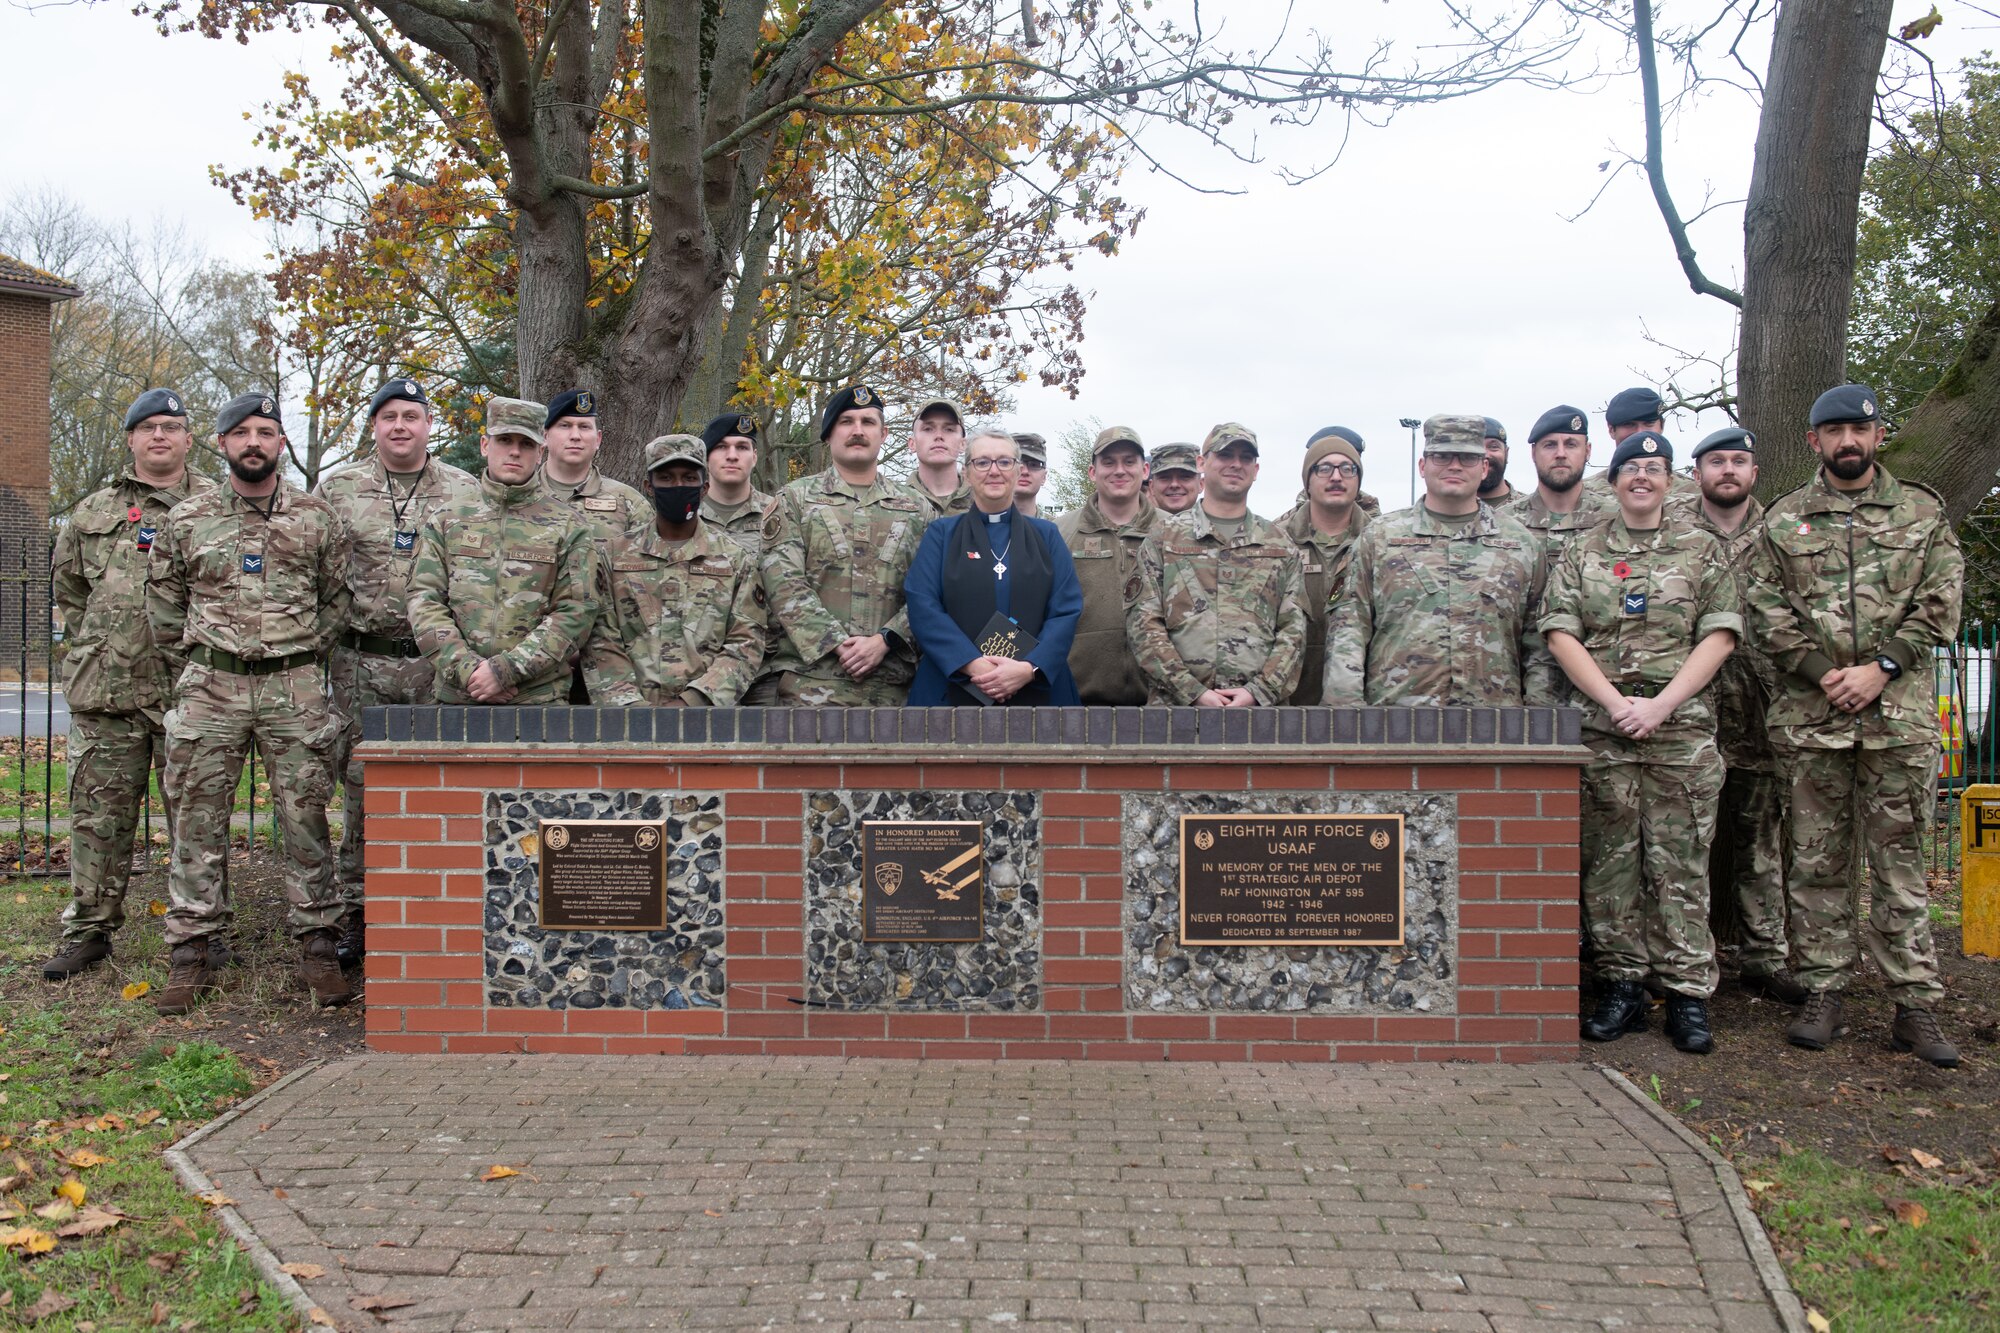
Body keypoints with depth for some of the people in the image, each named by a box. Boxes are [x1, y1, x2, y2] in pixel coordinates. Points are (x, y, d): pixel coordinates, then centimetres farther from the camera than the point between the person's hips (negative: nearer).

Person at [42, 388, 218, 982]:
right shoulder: (91, 514, 14)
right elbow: (67, 591, 22)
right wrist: (91, 648, 12)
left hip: (190, 692, -2)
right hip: (105, 691, 3)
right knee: (99, 815, 7)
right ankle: (88, 928, 18)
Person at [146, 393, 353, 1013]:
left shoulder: (317, 516, 6)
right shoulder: (186, 519, 6)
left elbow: (338, 597, 12)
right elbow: (163, 604, 14)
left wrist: (304, 659, 9)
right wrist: (192, 667, 10)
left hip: (295, 689, -1)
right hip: (209, 689, 1)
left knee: (305, 818, 1)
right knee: (198, 822, 3)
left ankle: (317, 945, 10)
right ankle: (189, 953, 11)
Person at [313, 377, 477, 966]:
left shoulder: (465, 492, 8)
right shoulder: (337, 489, 8)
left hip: (440, 664, 0)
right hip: (362, 663, 0)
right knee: (361, 790, 4)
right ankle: (354, 913, 15)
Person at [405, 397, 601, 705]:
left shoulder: (568, 527, 5)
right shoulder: (445, 521, 12)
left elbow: (575, 614, -4)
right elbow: (424, 602, 4)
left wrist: (505, 670, -13)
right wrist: (467, 669, -11)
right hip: (456, 697, 2)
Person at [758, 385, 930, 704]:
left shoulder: (916, 508, 15)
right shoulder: (795, 499, 9)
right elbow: (784, 584, -3)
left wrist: (883, 641, -10)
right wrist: (838, 644, -13)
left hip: (891, 682, 2)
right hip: (811, 680, -2)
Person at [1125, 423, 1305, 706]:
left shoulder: (1280, 546, 15)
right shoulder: (1162, 539, 9)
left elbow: (1293, 630, 8)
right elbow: (1143, 624, 1)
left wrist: (1258, 691, -8)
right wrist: (1194, 692, -9)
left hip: (1259, 707, 1)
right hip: (1177, 705, -1)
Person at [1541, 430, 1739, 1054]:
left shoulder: (1702, 551, 11)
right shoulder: (1581, 553, 12)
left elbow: (1719, 635, 2)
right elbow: (1561, 634, 3)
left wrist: (1660, 704, -10)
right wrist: (1615, 701, -10)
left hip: (1682, 727, -1)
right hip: (1600, 728, 1)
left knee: (1680, 862, -1)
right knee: (1608, 858, 3)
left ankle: (1688, 994, 5)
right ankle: (1621, 985, 11)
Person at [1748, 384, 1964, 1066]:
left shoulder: (1923, 511, 10)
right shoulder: (1783, 519, 9)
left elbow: (1940, 604, 3)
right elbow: (1769, 610, 2)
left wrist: (1881, 667, -9)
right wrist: (1825, 673, -10)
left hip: (1901, 713, 0)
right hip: (1810, 714, 0)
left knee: (1900, 860, 3)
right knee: (1817, 860, 5)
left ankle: (1916, 1004, 8)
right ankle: (1822, 993, 13)